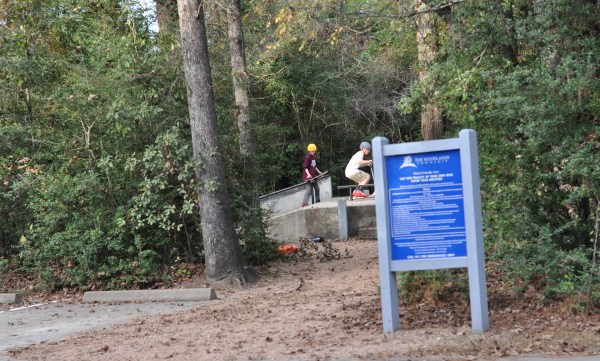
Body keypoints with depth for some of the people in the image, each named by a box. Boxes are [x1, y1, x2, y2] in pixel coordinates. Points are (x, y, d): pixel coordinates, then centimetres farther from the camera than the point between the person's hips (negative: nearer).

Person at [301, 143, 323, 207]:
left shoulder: (314, 157, 11)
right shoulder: (307, 157, -14)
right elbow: (305, 167, -20)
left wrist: (319, 172, 31)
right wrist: (308, 174, -33)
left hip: (314, 176, 9)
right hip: (309, 176, -9)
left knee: (317, 188, 20)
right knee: (309, 190, -15)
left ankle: (317, 201, 37)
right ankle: (304, 203, -20)